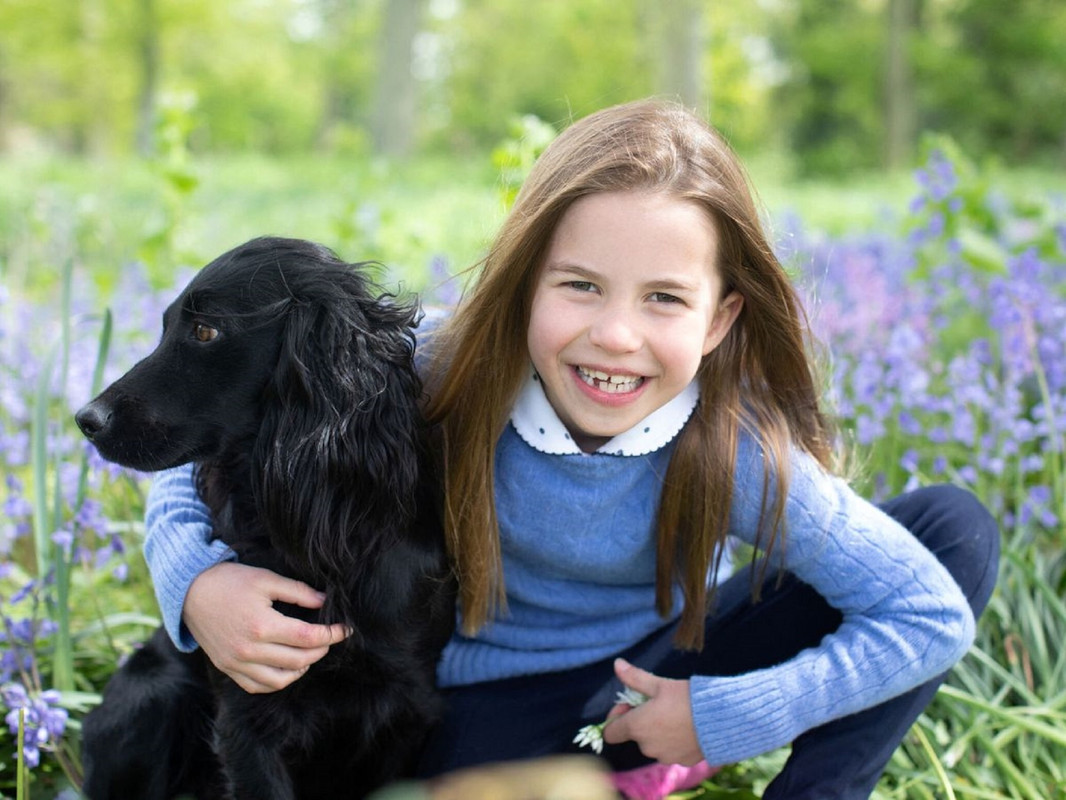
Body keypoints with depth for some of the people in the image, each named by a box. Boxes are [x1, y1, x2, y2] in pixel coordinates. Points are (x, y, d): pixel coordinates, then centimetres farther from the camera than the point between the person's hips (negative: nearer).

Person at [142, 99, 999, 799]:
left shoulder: (737, 454, -27)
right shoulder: (437, 383, -26)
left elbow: (932, 613, -21)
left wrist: (721, 718, -22)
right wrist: (198, 583, -36)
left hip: (665, 665, 1)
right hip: (498, 692, -1)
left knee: (956, 526, -12)